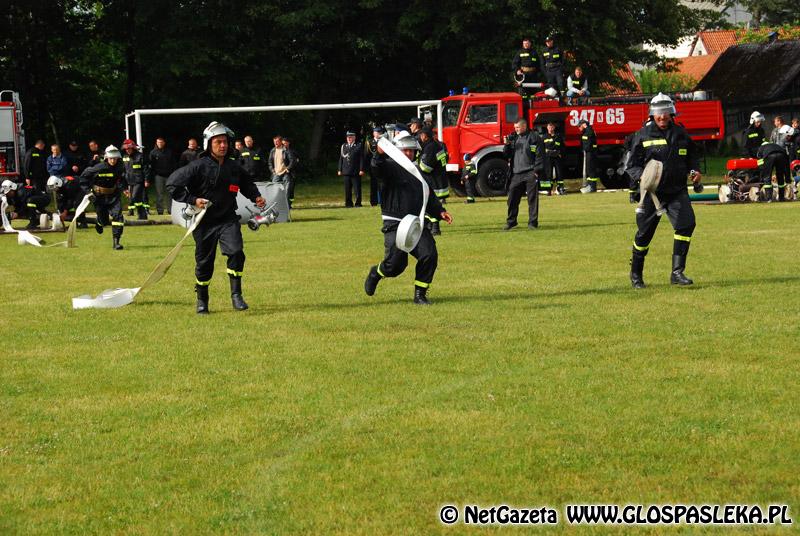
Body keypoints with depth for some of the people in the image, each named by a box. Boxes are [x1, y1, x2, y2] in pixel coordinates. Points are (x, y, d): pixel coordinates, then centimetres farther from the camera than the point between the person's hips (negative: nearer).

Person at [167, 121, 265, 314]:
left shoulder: (234, 167, 4)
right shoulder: (199, 166, -12)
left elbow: (247, 184, 25)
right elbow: (172, 184, -12)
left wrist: (255, 197, 7)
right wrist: (193, 200, -17)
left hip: (228, 220, 3)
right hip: (204, 222, -3)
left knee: (236, 252, -18)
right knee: (204, 262, 4)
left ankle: (236, 295, -8)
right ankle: (202, 301, 22)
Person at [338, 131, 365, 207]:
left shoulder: (359, 146, 1)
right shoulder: (343, 146, 12)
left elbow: (361, 159, -2)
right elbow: (341, 158, 13)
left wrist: (361, 170, -9)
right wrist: (340, 170, 8)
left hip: (356, 172, -3)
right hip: (346, 171, 3)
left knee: (357, 188, -2)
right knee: (347, 189, 5)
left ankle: (358, 203, 5)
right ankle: (348, 203, 11)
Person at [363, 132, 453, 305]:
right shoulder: (391, 167, -3)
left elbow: (429, 197, 26)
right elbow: (377, 169, -27)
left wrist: (440, 212, 10)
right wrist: (380, 155, -49)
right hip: (394, 225, -6)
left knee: (430, 255, -13)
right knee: (396, 264, -11)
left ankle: (420, 294, 1)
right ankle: (375, 273, 24)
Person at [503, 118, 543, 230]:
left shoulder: (534, 137, -1)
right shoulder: (513, 138, 17)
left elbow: (539, 155, -6)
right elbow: (507, 155, 17)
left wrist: (537, 171, -12)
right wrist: (507, 145, -1)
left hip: (530, 174, -5)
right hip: (516, 174, 5)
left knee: (532, 199, -1)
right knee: (512, 199, 3)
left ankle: (532, 222, 4)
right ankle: (511, 222, 12)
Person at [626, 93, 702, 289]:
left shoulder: (680, 133, 8)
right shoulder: (643, 135, -2)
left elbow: (693, 155, 23)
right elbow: (632, 165, 0)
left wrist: (695, 170, 4)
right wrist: (641, 175, -20)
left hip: (677, 191, 2)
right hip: (652, 192, -2)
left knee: (686, 223, -18)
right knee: (644, 233, 5)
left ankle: (677, 272, -13)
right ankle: (636, 274, 27)